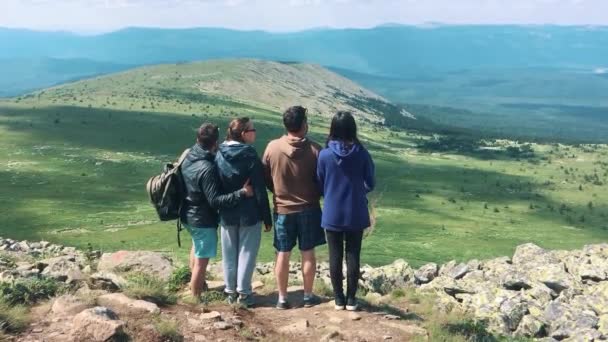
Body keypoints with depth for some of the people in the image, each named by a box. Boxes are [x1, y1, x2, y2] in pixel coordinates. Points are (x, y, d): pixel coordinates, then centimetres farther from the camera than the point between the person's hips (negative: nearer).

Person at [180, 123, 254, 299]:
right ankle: (195, 297, 16)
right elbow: (215, 201, -29)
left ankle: (196, 283, 49)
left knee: (196, 246, 32)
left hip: (187, 214, 9)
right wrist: (241, 193, -32)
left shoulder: (188, 157, -4)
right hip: (203, 219, -9)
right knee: (202, 260, 5)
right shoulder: (208, 168, -30)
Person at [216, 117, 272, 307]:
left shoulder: (219, 155, 0)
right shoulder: (250, 156, -14)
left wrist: (221, 209, 13)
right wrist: (267, 217, -7)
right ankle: (243, 292, 8)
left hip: (227, 213, 4)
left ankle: (230, 291, 19)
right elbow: (260, 190, -13)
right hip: (249, 213, -4)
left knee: (229, 253, 12)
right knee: (246, 252, 5)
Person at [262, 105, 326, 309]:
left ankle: (282, 298, 14)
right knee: (308, 253, 10)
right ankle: (308, 296, 18)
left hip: (282, 209, 1)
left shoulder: (272, 147, -8)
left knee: (283, 254, 8)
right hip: (308, 208, -1)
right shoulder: (314, 150, -12)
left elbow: (265, 178, 2)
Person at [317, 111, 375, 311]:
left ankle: (339, 299, 17)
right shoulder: (362, 154, -9)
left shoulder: (324, 155, -10)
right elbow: (370, 184, 1)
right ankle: (351, 299, 15)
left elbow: (320, 185, 0)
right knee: (353, 256, 9)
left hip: (332, 214, 0)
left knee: (335, 257, 9)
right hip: (356, 214, 0)